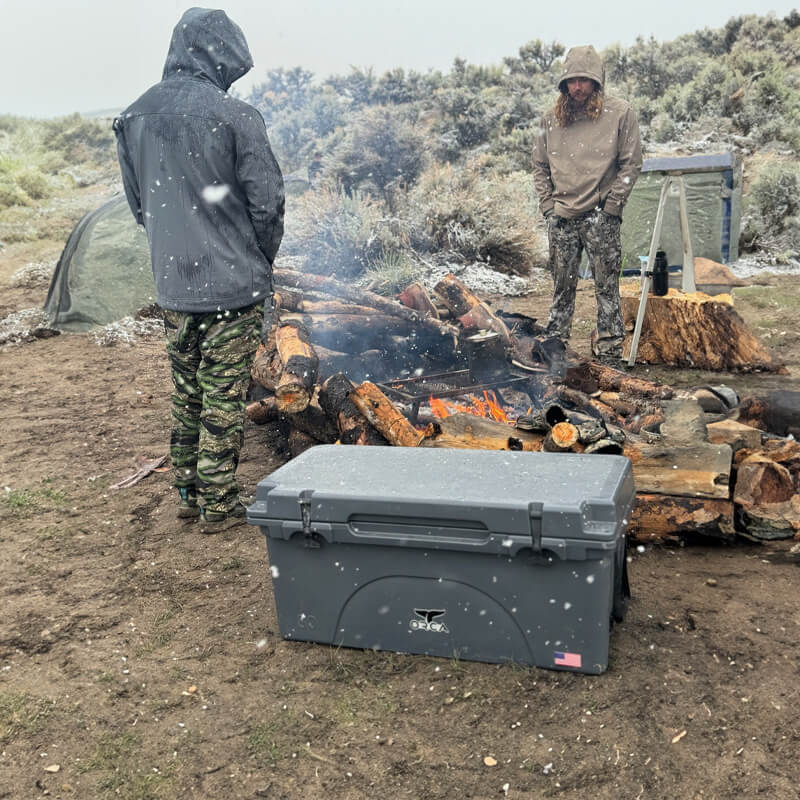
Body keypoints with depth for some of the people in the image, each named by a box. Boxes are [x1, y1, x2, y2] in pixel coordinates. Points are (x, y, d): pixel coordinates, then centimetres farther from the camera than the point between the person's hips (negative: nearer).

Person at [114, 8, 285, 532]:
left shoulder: (134, 118, 4)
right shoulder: (234, 117, -14)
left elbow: (138, 203, 13)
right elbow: (266, 202, -10)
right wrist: (262, 263, 7)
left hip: (172, 286, 6)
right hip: (232, 285, -5)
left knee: (186, 393, 18)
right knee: (223, 400, 4)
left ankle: (189, 493, 30)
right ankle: (218, 505, 14)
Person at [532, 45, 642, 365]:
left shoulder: (620, 113, -1)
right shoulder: (552, 117, 10)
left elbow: (631, 164, -2)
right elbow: (540, 165, 16)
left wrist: (611, 206, -7)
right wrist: (548, 204, 5)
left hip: (600, 217, -3)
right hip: (561, 218, 3)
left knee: (607, 287, 0)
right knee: (562, 287, 10)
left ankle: (609, 353, 6)